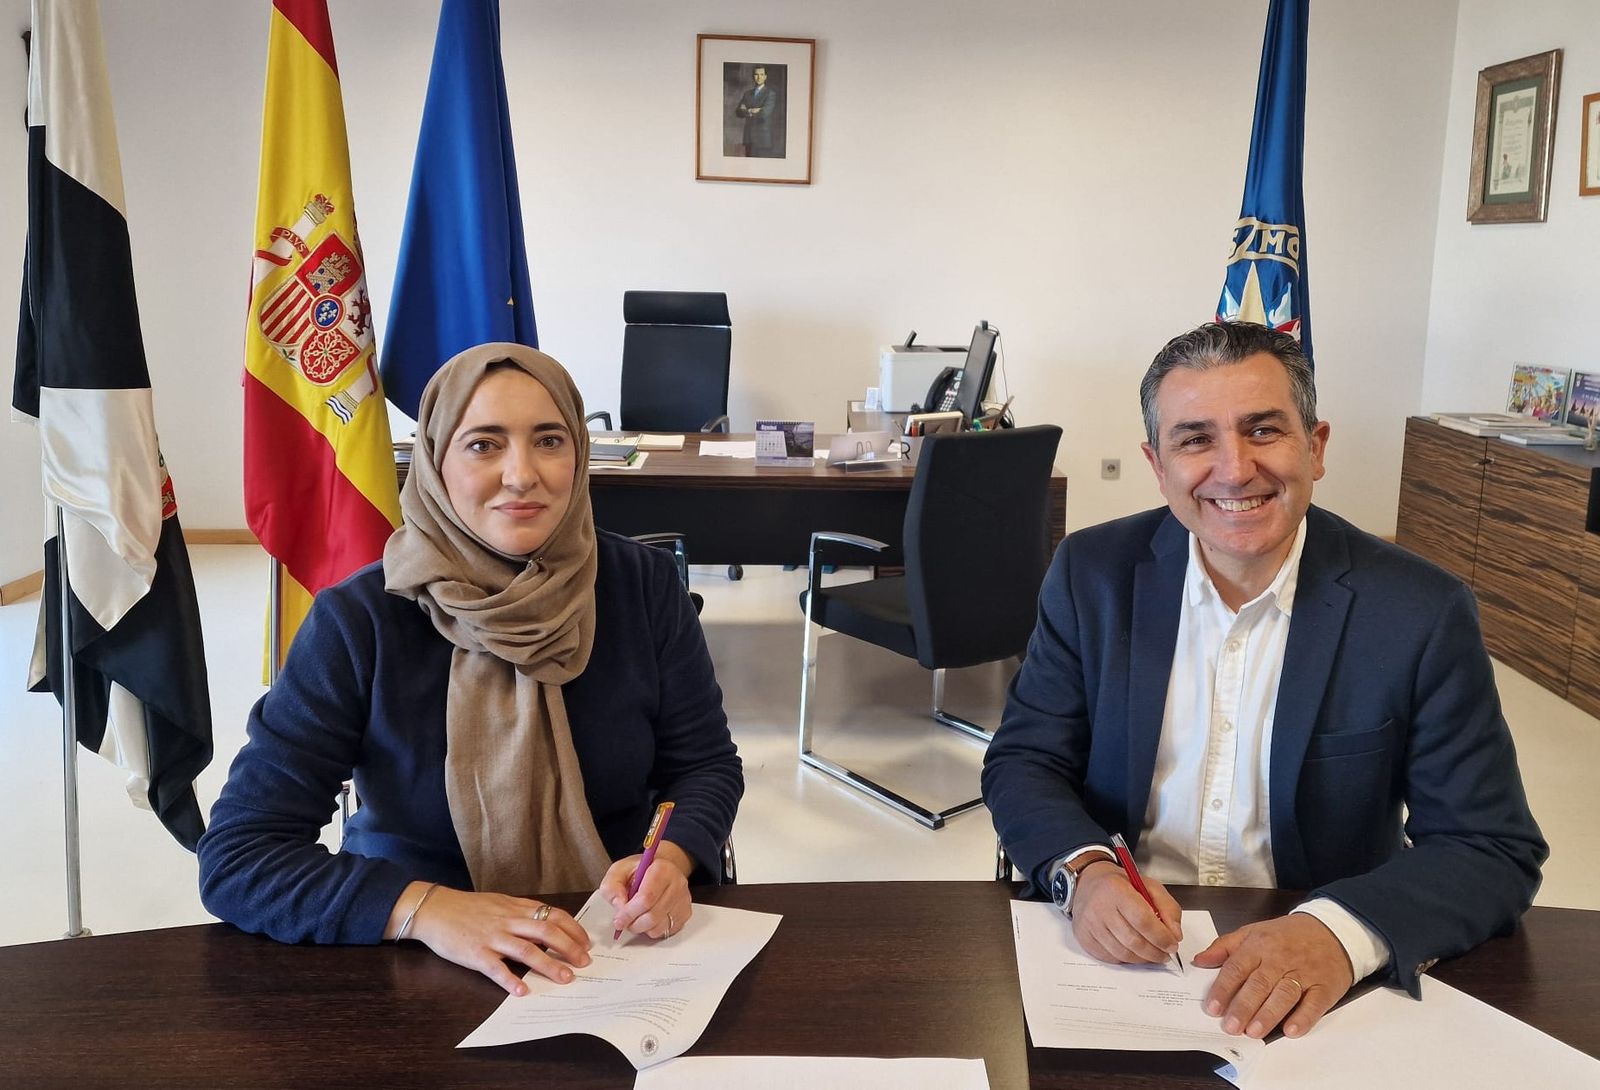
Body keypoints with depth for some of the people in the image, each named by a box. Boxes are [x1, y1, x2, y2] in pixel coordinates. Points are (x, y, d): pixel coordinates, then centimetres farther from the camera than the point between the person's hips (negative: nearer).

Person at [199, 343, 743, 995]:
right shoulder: (359, 620, -12)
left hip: (623, 949, 1)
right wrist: (427, 910, -28)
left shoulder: (643, 585, -5)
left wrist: (672, 860, -19)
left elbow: (706, 765, 3)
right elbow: (236, 858, -14)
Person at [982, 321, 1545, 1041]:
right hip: (1114, 949, 0)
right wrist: (1084, 872, -21)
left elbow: (1495, 852, -8)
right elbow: (1023, 762, 0)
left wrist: (1341, 931, -28)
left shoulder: (1422, 614, -9)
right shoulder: (1092, 574, -4)